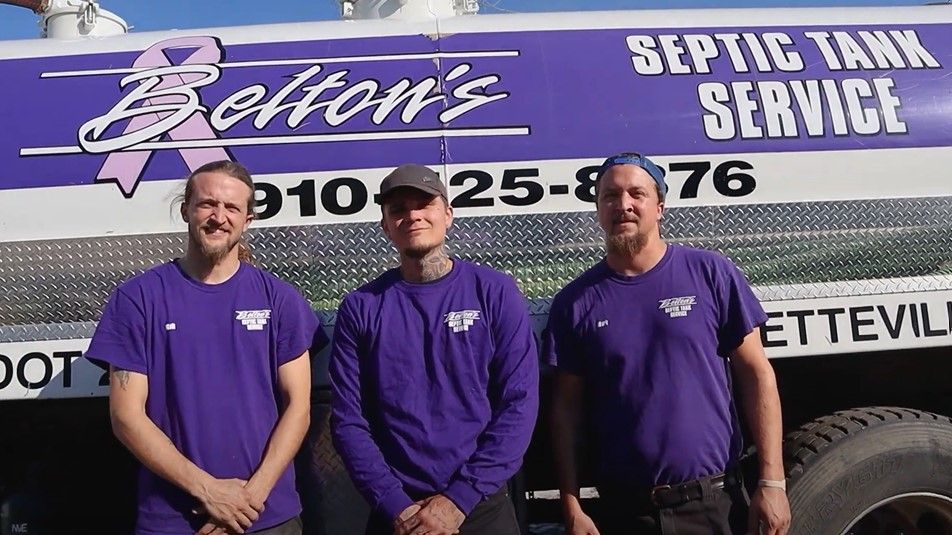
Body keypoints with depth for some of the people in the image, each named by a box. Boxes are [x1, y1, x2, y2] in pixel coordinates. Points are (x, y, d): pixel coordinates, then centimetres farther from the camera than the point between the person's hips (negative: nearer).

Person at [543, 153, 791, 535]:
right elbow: (566, 410, 2)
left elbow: (756, 375, -2)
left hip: (715, 503, -1)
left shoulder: (711, 274, -3)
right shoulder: (575, 303, 0)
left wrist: (771, 481, -6)